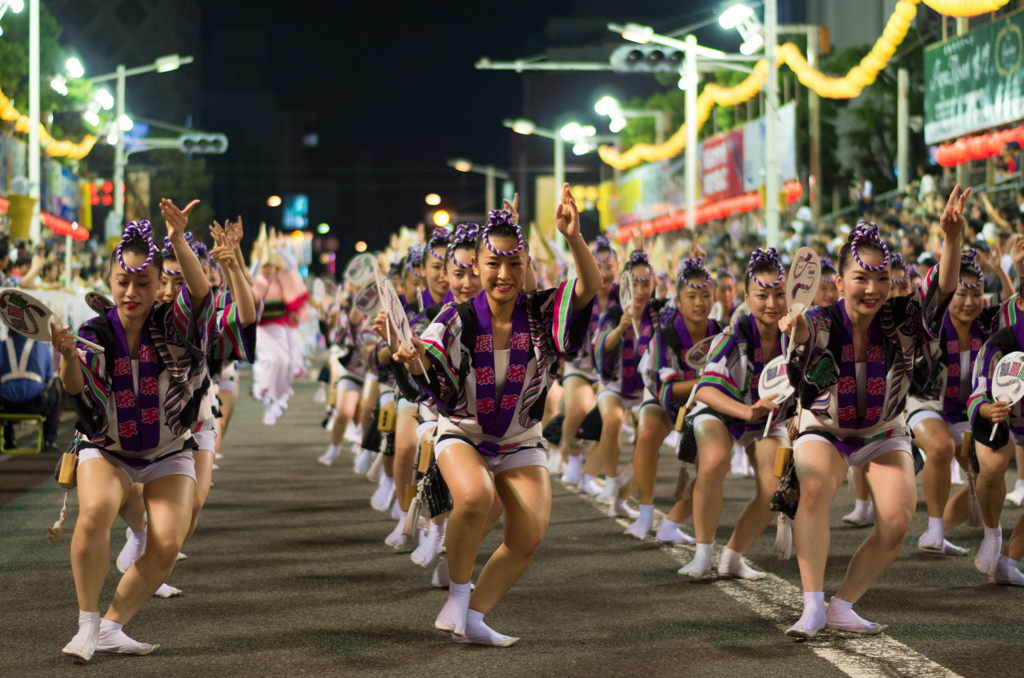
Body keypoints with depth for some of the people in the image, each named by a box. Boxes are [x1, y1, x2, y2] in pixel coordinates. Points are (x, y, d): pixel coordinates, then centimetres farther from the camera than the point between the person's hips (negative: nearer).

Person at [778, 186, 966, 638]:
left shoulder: (902, 321, -22)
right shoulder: (823, 324, -23)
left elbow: (943, 290, -38)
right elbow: (807, 334, -45)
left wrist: (952, 238, -57)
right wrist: (797, 329, -71)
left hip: (885, 434, 2)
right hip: (825, 429, -2)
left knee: (897, 522, -16)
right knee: (814, 489, -31)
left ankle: (842, 606, 1)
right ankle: (813, 606, -25)